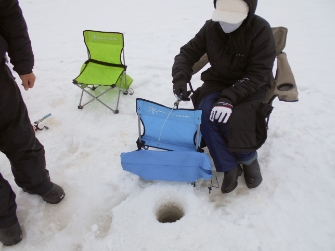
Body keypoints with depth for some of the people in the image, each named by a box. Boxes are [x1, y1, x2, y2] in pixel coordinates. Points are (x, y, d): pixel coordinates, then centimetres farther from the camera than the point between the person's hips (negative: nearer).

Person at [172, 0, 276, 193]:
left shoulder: (261, 30, -17)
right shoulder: (211, 27, -5)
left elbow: (258, 75, -21)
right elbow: (188, 52, 0)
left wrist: (230, 98, -34)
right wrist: (180, 78, -20)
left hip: (250, 87, -3)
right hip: (218, 82, 4)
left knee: (234, 119, -30)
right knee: (205, 114, -26)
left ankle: (248, 159, 2)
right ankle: (230, 166, -10)